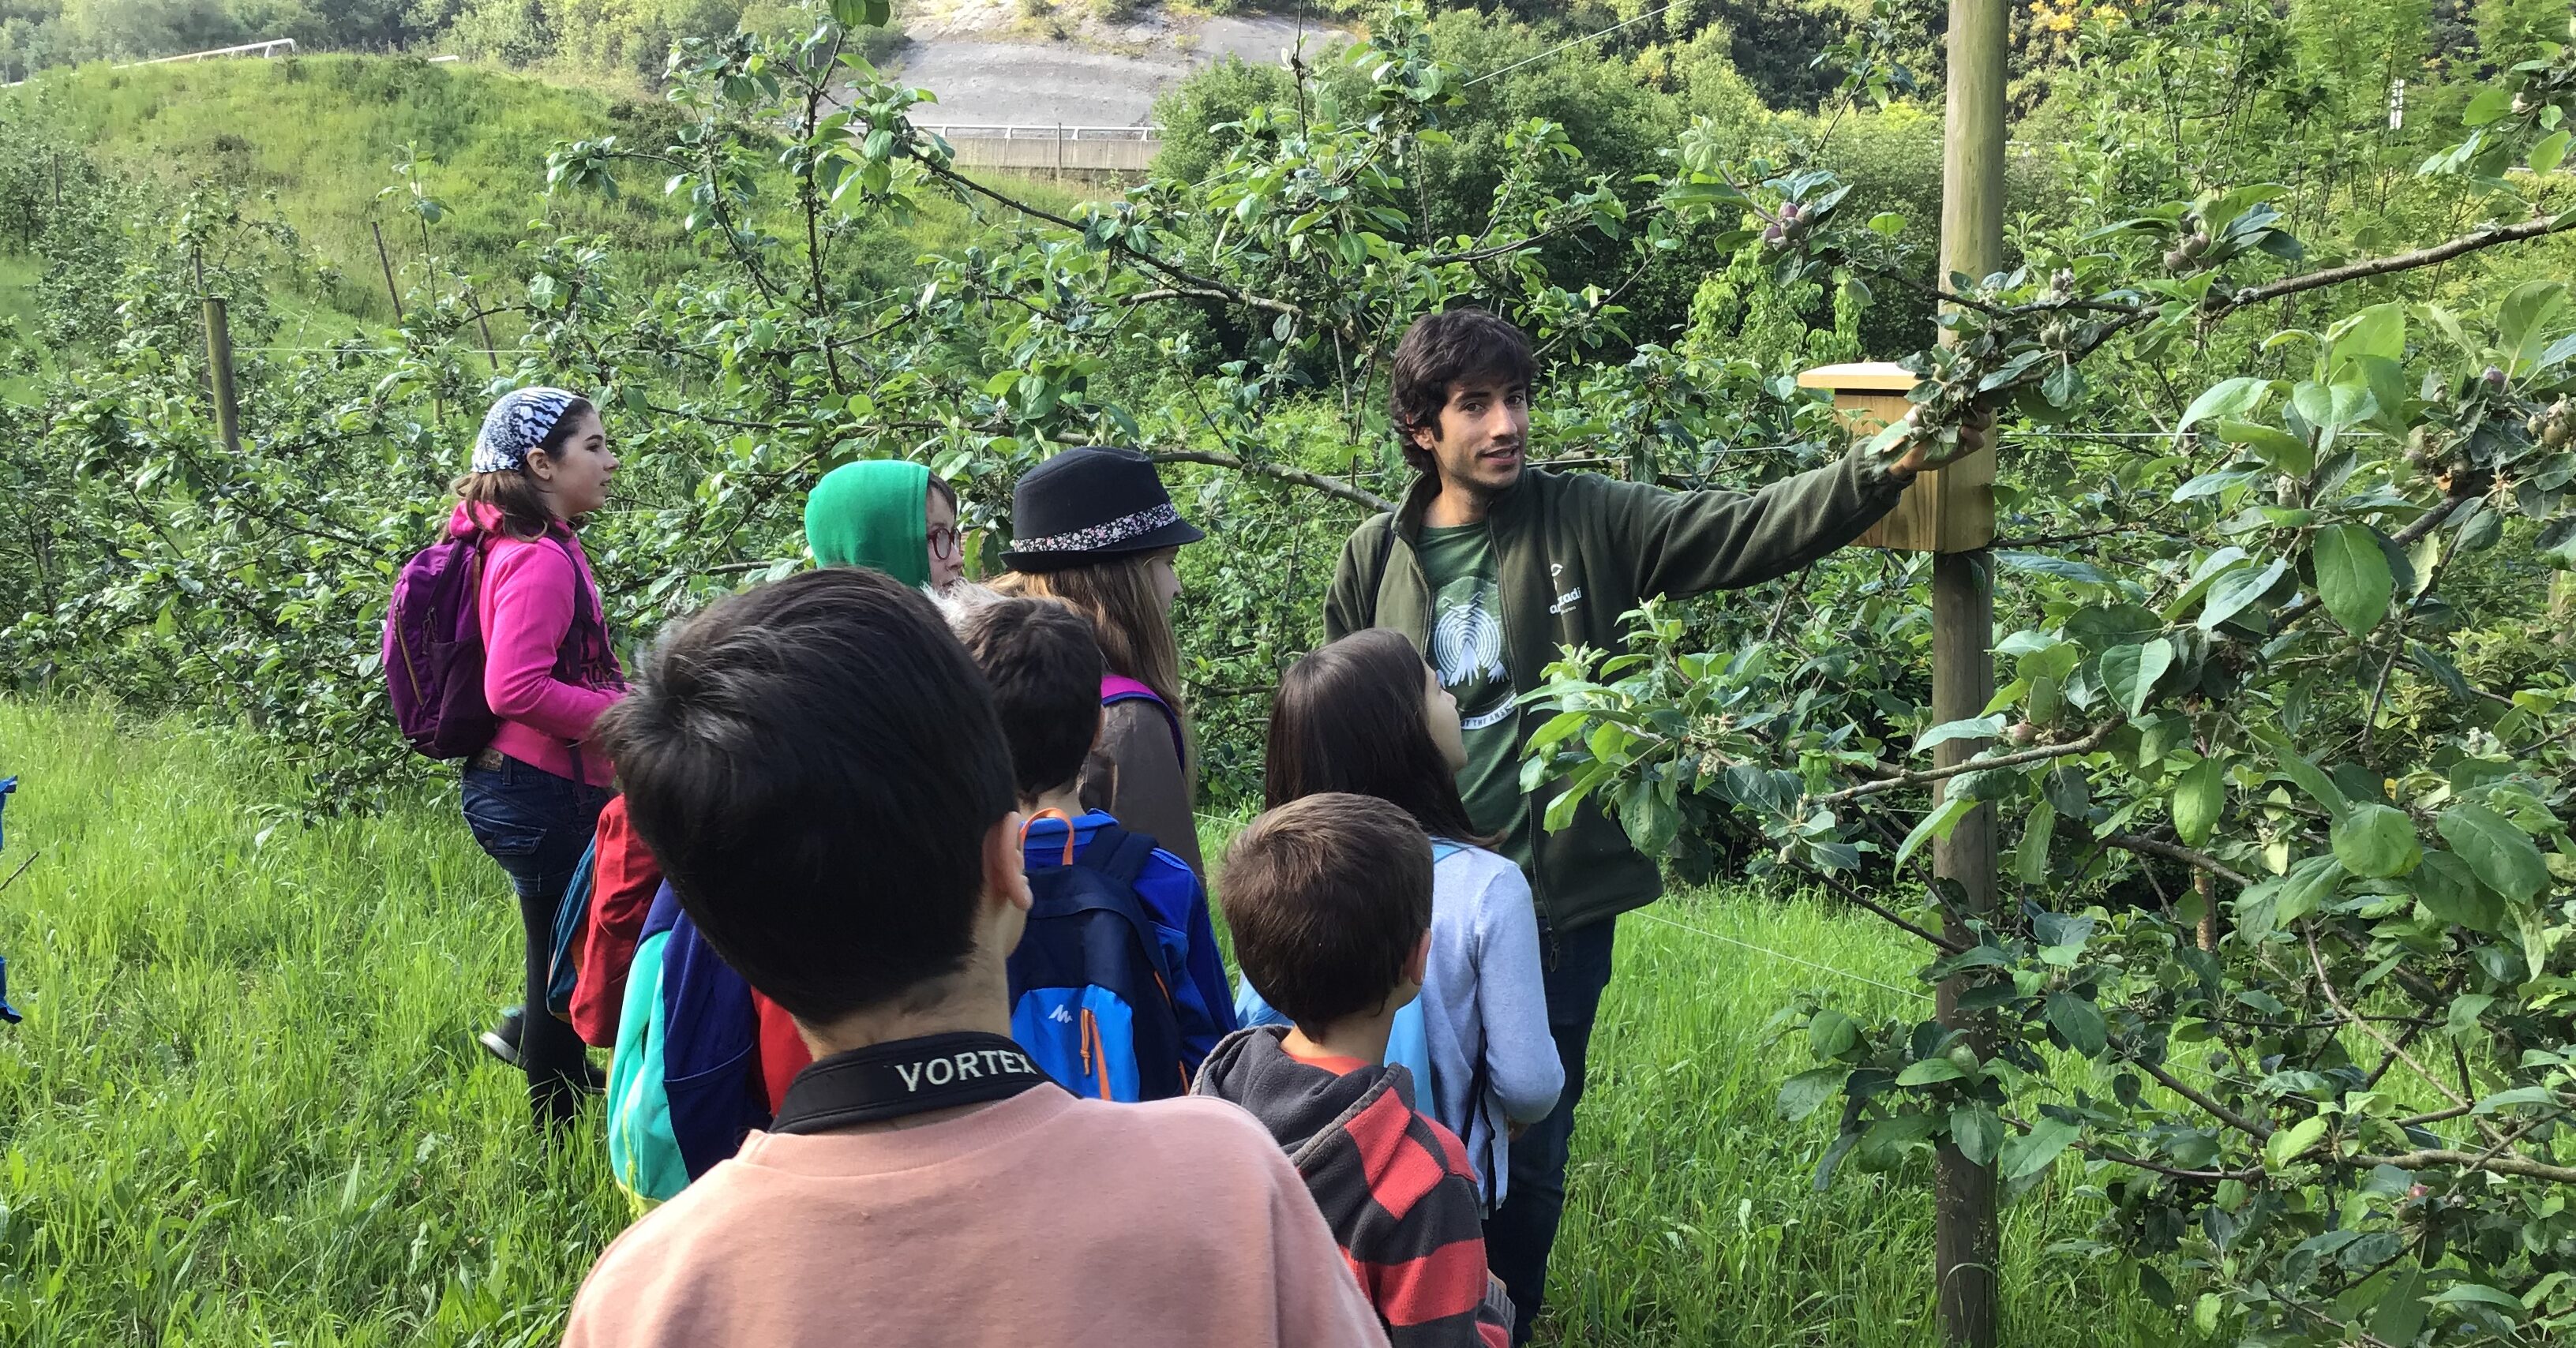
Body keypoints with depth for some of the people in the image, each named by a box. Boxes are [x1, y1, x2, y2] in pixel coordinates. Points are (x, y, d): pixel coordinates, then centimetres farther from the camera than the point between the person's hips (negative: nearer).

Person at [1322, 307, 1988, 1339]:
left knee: (1533, 1148, 9)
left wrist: (1888, 466, -30)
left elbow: (1751, 529, -15)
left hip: (1559, 904, -1)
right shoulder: (1376, 557, -1)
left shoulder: (1589, 523, -4)